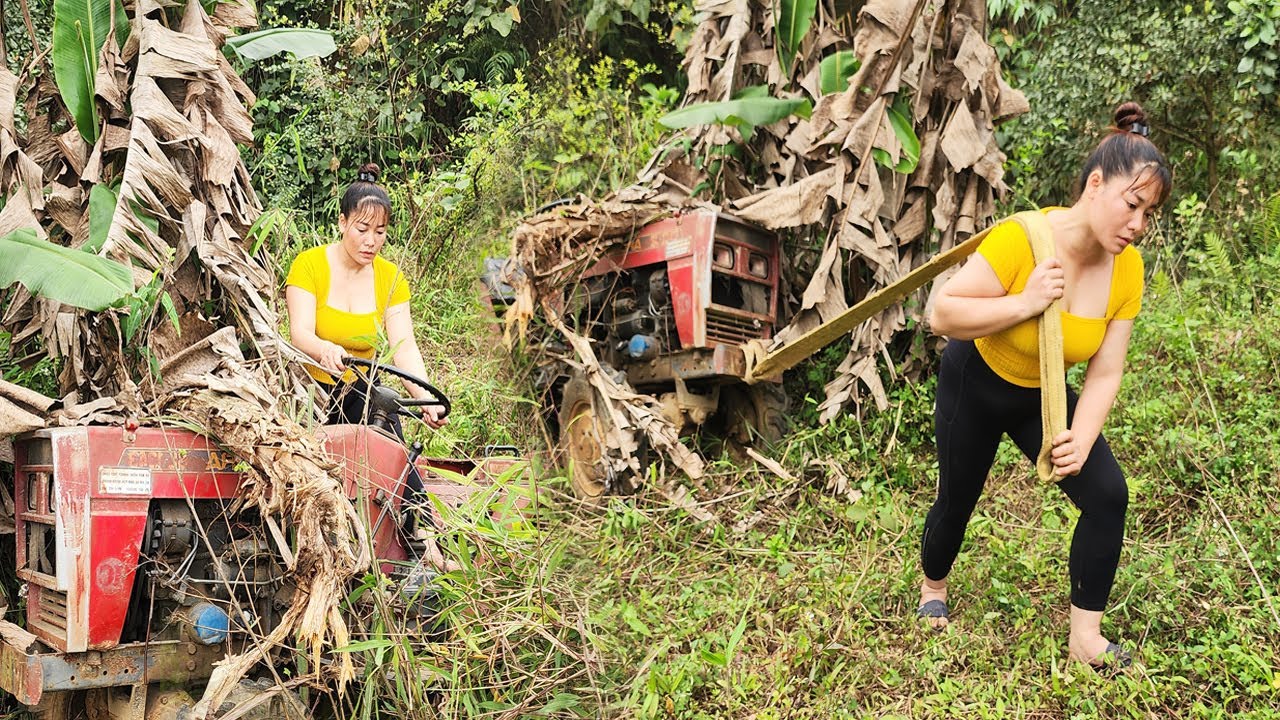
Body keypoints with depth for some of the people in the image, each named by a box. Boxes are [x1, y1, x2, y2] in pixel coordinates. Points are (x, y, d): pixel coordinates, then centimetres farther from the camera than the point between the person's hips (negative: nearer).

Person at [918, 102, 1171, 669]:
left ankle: (1085, 638, 3)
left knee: (1108, 496, -11)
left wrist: (1081, 441, -29)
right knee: (957, 499, 13)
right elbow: (942, 314, -32)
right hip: (974, 385, -4)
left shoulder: (1127, 269, -18)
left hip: (1044, 397, 4)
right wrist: (1025, 304, -41)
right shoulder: (1021, 240, -33)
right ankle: (933, 587, 47)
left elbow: (1105, 372, -15)